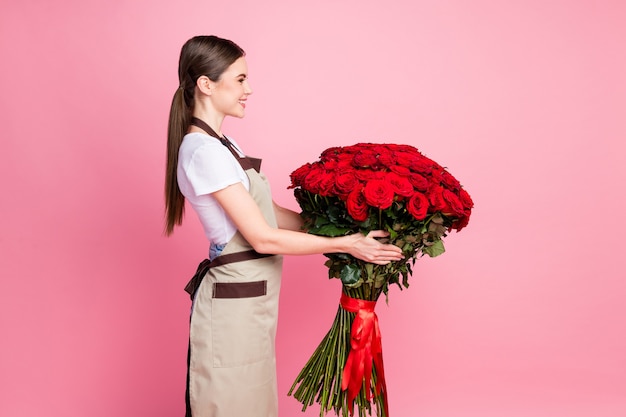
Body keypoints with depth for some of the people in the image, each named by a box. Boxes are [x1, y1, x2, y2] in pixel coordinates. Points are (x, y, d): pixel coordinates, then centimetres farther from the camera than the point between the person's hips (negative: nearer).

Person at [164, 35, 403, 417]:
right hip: (234, 303, -9)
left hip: (252, 299, 9)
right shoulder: (204, 151, -20)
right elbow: (263, 238, -21)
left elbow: (271, 213, 11)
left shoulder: (222, 145, 11)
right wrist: (345, 244, -16)